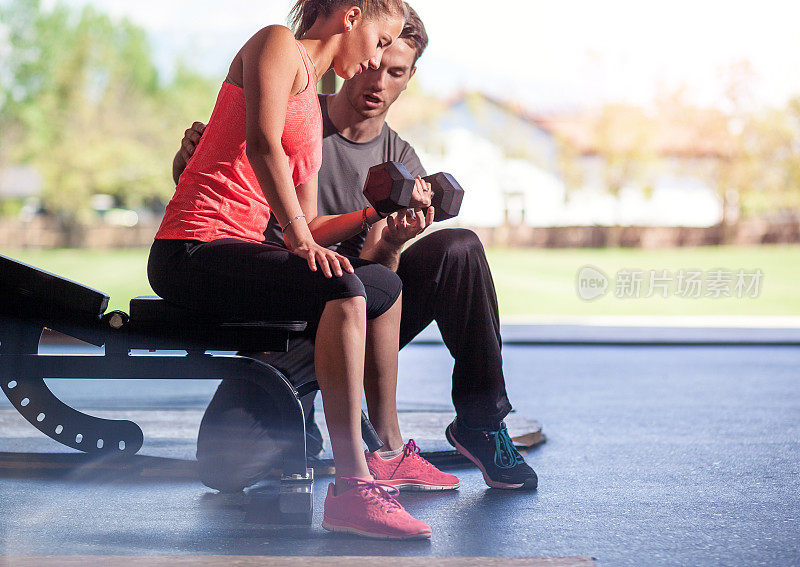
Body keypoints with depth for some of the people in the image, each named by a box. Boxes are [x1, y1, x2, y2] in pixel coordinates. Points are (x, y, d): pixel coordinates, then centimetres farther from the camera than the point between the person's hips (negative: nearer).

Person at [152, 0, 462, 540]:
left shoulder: (312, 111, 24)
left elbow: (307, 229, 17)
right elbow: (261, 142, -19)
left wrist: (380, 213, 11)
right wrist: (302, 239, -23)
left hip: (237, 251, 10)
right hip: (192, 249, -10)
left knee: (387, 284, 19)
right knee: (342, 289, -30)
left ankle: (390, 450, 28)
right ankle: (353, 488, -36)